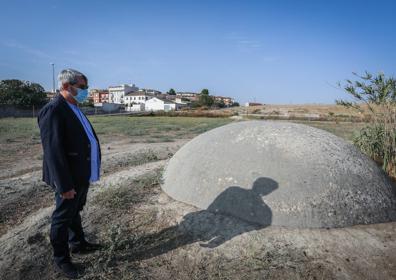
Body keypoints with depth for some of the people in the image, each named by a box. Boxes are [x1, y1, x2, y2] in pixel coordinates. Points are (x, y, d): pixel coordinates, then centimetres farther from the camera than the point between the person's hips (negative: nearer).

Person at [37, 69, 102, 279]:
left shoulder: (74, 109, 11)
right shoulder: (53, 110, -20)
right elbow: (53, 151, -24)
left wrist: (91, 171, 15)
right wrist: (64, 185, -24)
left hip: (82, 175, 9)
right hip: (70, 179, -9)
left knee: (75, 212, 24)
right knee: (63, 218, 9)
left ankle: (77, 243, 44)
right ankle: (61, 259, 28)